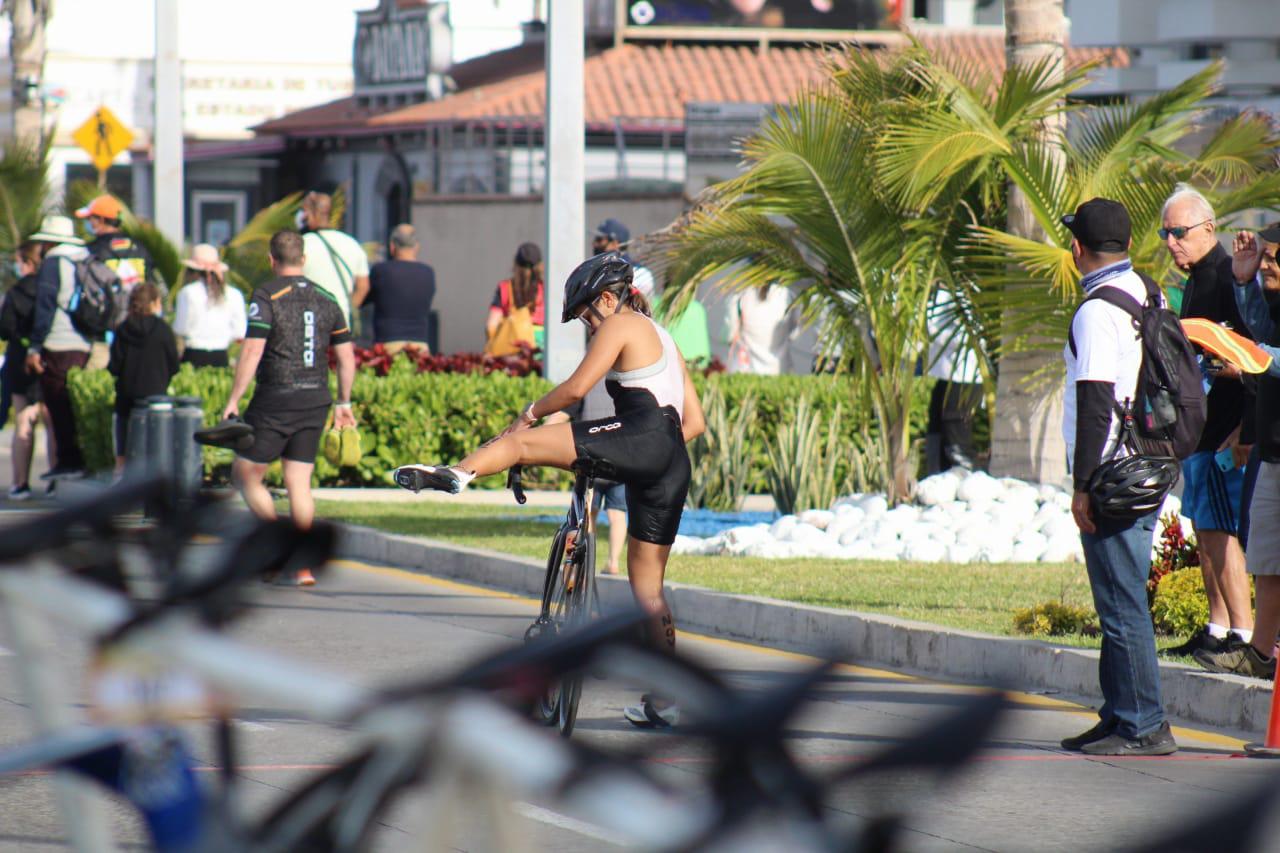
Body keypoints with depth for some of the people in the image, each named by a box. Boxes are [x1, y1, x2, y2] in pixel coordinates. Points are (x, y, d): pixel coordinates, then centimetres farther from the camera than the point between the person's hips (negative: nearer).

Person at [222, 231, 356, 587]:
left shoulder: (266, 297, -7)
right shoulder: (327, 300, 10)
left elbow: (251, 352, -15)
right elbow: (347, 357, 11)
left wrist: (233, 401, -12)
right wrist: (344, 404, 20)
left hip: (276, 401, -5)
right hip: (315, 402, 5)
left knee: (245, 474, 9)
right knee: (299, 483, 9)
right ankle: (302, 565, 3)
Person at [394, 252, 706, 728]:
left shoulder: (620, 325, 5)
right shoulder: (662, 339, 30)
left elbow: (576, 389, -4)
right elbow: (695, 422, 28)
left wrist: (530, 414, 10)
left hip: (640, 437, -9)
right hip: (672, 465, 9)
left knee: (523, 443, -6)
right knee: (647, 583, 11)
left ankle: (456, 473, -32)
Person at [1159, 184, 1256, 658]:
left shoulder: (1228, 278, -15)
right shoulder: (1196, 279, 16)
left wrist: (1244, 432, -24)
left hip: (1224, 432, -10)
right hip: (1197, 428, 10)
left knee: (1219, 530, -10)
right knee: (1203, 527, 13)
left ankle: (1244, 633, -9)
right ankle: (1218, 628, 19)